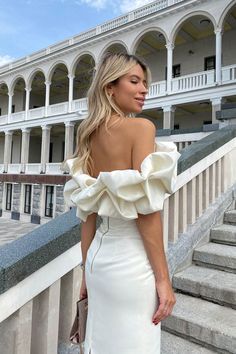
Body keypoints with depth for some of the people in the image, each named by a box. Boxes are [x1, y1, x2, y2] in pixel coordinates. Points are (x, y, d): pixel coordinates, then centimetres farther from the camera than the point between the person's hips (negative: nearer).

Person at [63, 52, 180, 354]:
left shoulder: (88, 137, 6)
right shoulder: (141, 127, -13)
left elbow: (87, 213, 7)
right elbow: (146, 211, -19)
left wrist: (86, 272, 13)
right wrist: (163, 278, -10)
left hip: (99, 255, 7)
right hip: (132, 261, -7)